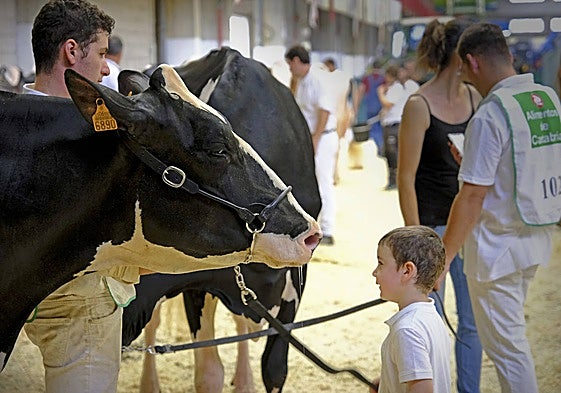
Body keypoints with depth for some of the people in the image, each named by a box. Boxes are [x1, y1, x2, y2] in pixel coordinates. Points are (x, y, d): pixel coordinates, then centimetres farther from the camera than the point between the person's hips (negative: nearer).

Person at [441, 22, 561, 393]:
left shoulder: (490, 116, -21)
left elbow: (473, 196, -20)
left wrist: (444, 256, -13)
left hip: (498, 244, -8)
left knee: (506, 346, 3)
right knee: (513, 332, 23)